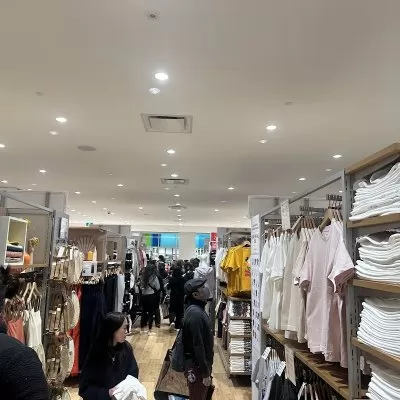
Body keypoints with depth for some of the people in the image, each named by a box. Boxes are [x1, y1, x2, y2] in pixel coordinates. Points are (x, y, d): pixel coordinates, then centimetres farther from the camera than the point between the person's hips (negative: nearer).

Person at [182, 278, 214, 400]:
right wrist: (205, 373, -21)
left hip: (201, 364, 9)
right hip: (197, 367, -9)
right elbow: (198, 346, -25)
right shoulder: (195, 313, -24)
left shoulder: (198, 309, 7)